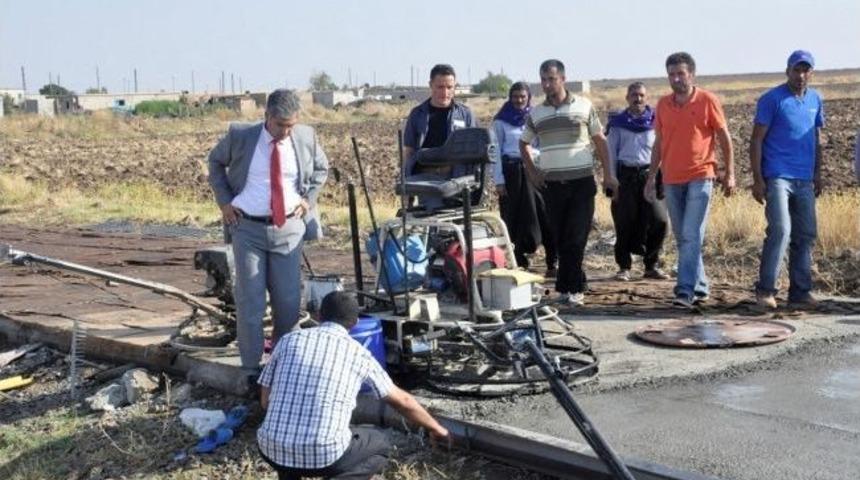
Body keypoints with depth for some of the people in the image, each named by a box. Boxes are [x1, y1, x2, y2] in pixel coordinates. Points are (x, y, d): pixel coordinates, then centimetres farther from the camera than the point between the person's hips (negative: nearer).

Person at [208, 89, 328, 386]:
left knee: (288, 300, 6)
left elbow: (321, 168, 18)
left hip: (289, 228, 2)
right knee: (250, 300, 1)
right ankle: (251, 369, 10)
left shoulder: (306, 137, 0)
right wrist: (224, 201, 2)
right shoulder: (240, 136, -5)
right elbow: (216, 162, 12)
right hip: (248, 228, -1)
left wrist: (309, 198, 4)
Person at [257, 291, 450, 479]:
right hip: (323, 455, -4)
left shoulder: (289, 340, 9)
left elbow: (265, 400, 15)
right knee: (378, 444, 25)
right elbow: (402, 401, 18)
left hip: (273, 450, 4)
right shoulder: (359, 353, 7)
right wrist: (435, 428, 35)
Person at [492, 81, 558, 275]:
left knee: (544, 217, -8)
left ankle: (552, 263, -5)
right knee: (514, 218, 2)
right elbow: (496, 151, 3)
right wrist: (498, 181, -5)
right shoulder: (501, 121, 6)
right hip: (511, 170, -1)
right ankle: (518, 262, 11)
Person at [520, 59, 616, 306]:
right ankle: (575, 285, 17)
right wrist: (532, 171, 9)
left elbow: (600, 140, 8)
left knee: (576, 238, -6)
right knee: (560, 238, 6)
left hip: (582, 182, -3)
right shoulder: (535, 113, 8)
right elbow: (524, 143, 22)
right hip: (552, 184, 3)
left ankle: (569, 287, -1)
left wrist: (608, 174, 3)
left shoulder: (584, 106, 2)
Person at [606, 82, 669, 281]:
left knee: (659, 220, -9)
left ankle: (652, 265, 4)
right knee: (625, 224, 1)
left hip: (650, 174, 0)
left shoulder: (655, 121, 9)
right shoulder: (618, 123, 9)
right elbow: (611, 153, 8)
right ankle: (624, 267, 13)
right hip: (626, 175, 0)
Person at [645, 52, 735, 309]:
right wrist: (652, 177, 12)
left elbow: (724, 138, 1)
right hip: (671, 180, 5)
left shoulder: (707, 100, -3)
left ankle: (686, 290, -14)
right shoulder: (663, 104, 9)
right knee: (682, 238, 10)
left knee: (691, 236, -12)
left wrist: (730, 173, -3)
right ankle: (700, 286, 22)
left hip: (700, 177, -5)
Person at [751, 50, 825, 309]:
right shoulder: (772, 99, -5)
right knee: (780, 230, -17)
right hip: (777, 177, -6)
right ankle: (765, 289, -10)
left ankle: (800, 290, 15)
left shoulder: (815, 99, 13)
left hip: (805, 180, 7)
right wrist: (757, 180, -12)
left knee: (806, 235, 7)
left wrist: (818, 174, 16)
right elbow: (756, 140, -6)